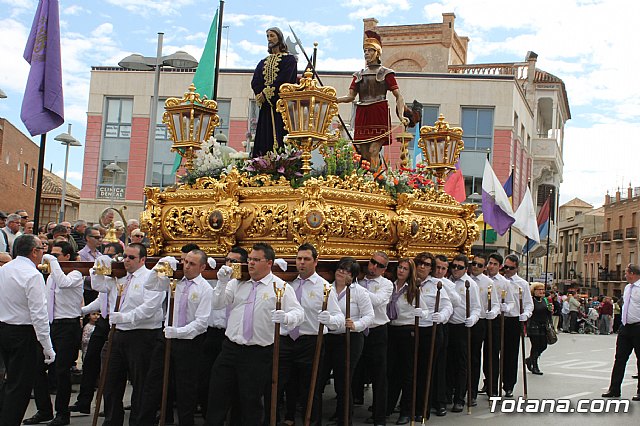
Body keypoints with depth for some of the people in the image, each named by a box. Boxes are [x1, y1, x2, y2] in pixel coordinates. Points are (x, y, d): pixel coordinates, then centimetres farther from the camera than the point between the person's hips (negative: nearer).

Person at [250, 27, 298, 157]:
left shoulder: (289, 59, 5)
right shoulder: (263, 62, 23)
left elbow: (284, 80, -9)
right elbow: (255, 82, 11)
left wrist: (266, 93, -11)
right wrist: (261, 94, -8)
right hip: (266, 107, 5)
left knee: (279, 136, -14)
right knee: (264, 139, -2)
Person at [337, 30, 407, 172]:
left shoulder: (385, 73, 6)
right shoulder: (359, 74, 18)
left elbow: (398, 96, 0)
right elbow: (350, 96, 11)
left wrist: (401, 115, -15)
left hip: (379, 115, -4)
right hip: (362, 116, 4)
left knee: (373, 150, -15)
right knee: (364, 153, 3)